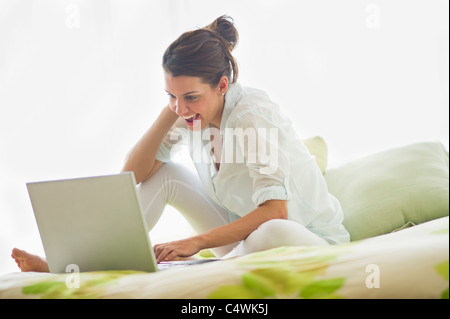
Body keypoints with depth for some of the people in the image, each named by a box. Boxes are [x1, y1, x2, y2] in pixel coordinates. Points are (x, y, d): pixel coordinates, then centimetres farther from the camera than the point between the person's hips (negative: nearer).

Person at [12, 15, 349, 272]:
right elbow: (132, 174, -7)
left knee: (273, 234, -42)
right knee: (165, 173, -3)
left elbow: (274, 211, -34)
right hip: (248, 238, 6)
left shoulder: (253, 114, -26)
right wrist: (169, 113, -17)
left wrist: (196, 242, -33)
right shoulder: (192, 114, -4)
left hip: (312, 242, -6)